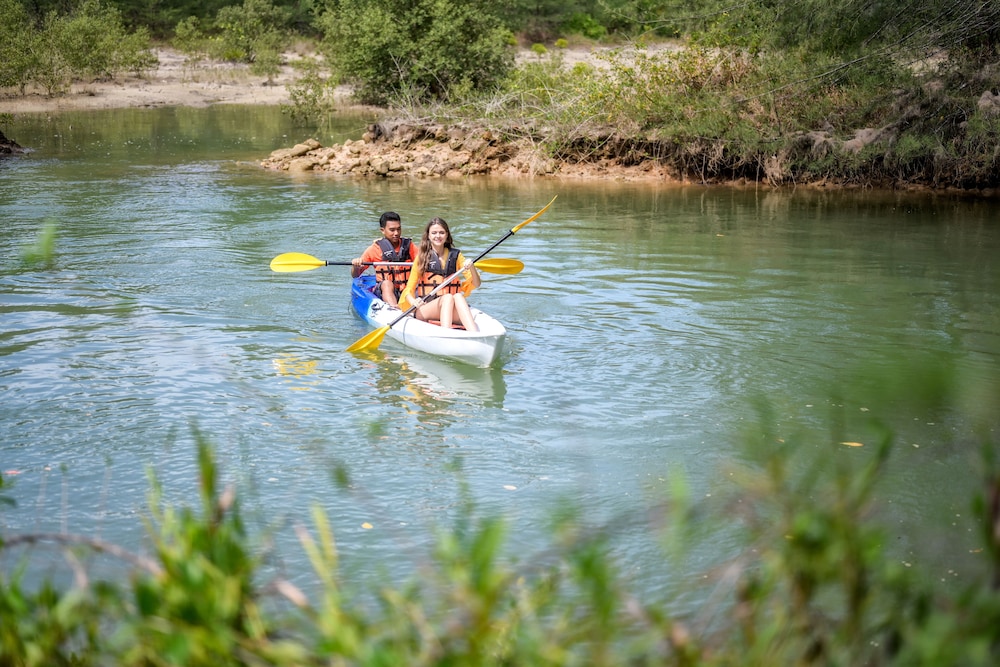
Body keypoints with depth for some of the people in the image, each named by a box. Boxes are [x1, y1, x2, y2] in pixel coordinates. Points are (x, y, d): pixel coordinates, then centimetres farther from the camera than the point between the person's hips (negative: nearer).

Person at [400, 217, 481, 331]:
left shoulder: (456, 255, 13)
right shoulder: (421, 257, 7)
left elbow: (476, 284, 7)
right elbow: (409, 289, 2)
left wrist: (471, 267, -13)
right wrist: (413, 302, -20)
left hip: (452, 312, 2)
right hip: (424, 310, -2)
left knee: (458, 296, -31)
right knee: (448, 297, -32)